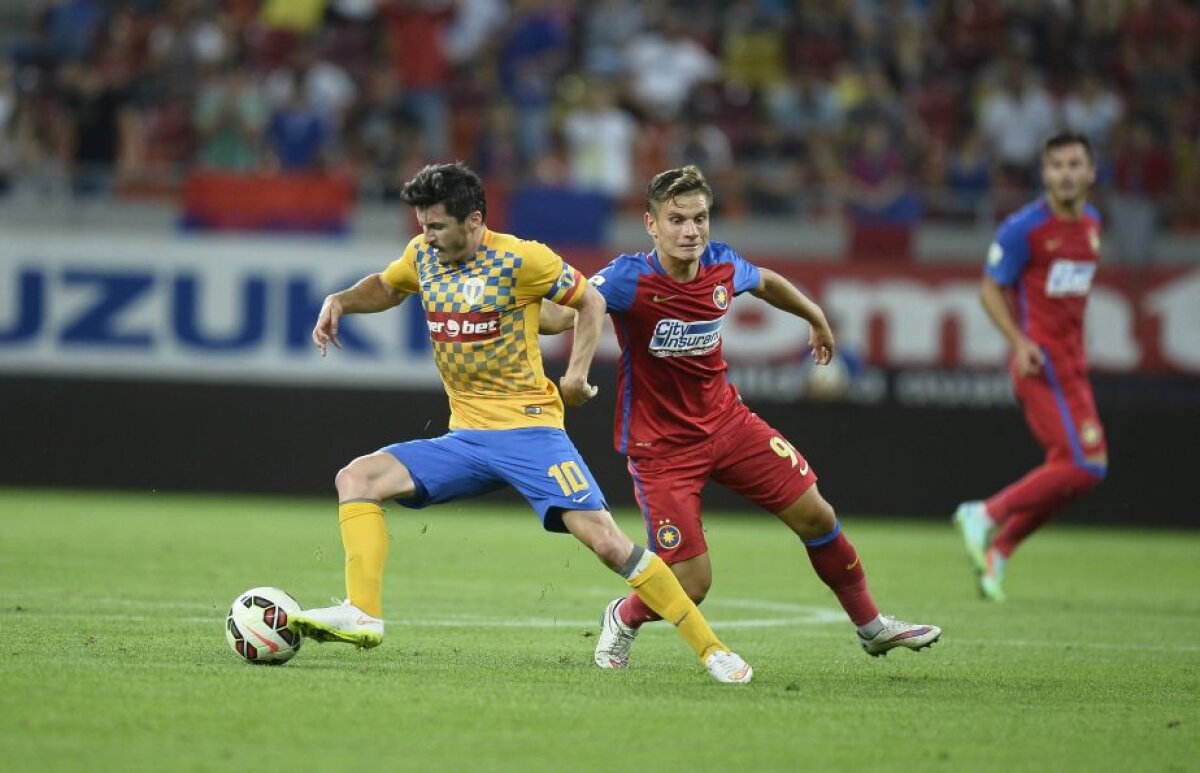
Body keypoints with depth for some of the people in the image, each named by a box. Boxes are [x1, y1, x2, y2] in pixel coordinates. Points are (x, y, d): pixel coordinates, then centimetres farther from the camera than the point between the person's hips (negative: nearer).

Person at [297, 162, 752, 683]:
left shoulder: (519, 259, -11)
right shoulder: (423, 256, 5)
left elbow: (590, 302, 2)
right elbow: (386, 288, 27)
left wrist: (577, 375, -9)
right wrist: (340, 302, 8)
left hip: (529, 430, -6)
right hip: (465, 439, 6)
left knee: (607, 542, -17)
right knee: (356, 479, -12)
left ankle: (711, 649, -8)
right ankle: (363, 615, -20)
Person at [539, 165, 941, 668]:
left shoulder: (722, 266, -7)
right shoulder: (630, 279, -24)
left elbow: (767, 283, 17)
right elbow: (562, 314, -35)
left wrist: (817, 319, 31)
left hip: (725, 419, 5)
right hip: (661, 446, -5)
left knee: (815, 516, 5)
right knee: (691, 585, -10)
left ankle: (871, 626, 27)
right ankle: (623, 619, 24)